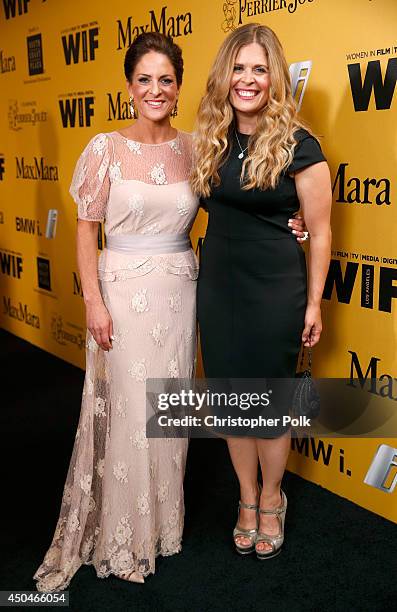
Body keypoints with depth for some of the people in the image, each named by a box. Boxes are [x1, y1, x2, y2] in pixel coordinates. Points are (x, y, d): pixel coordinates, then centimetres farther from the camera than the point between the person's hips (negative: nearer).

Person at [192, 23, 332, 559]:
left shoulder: (297, 145, -11)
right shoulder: (211, 142, 4)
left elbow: (319, 231, -7)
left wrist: (314, 303, -6)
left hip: (275, 290, -4)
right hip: (218, 287, 5)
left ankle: (271, 500, 34)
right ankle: (247, 499, 35)